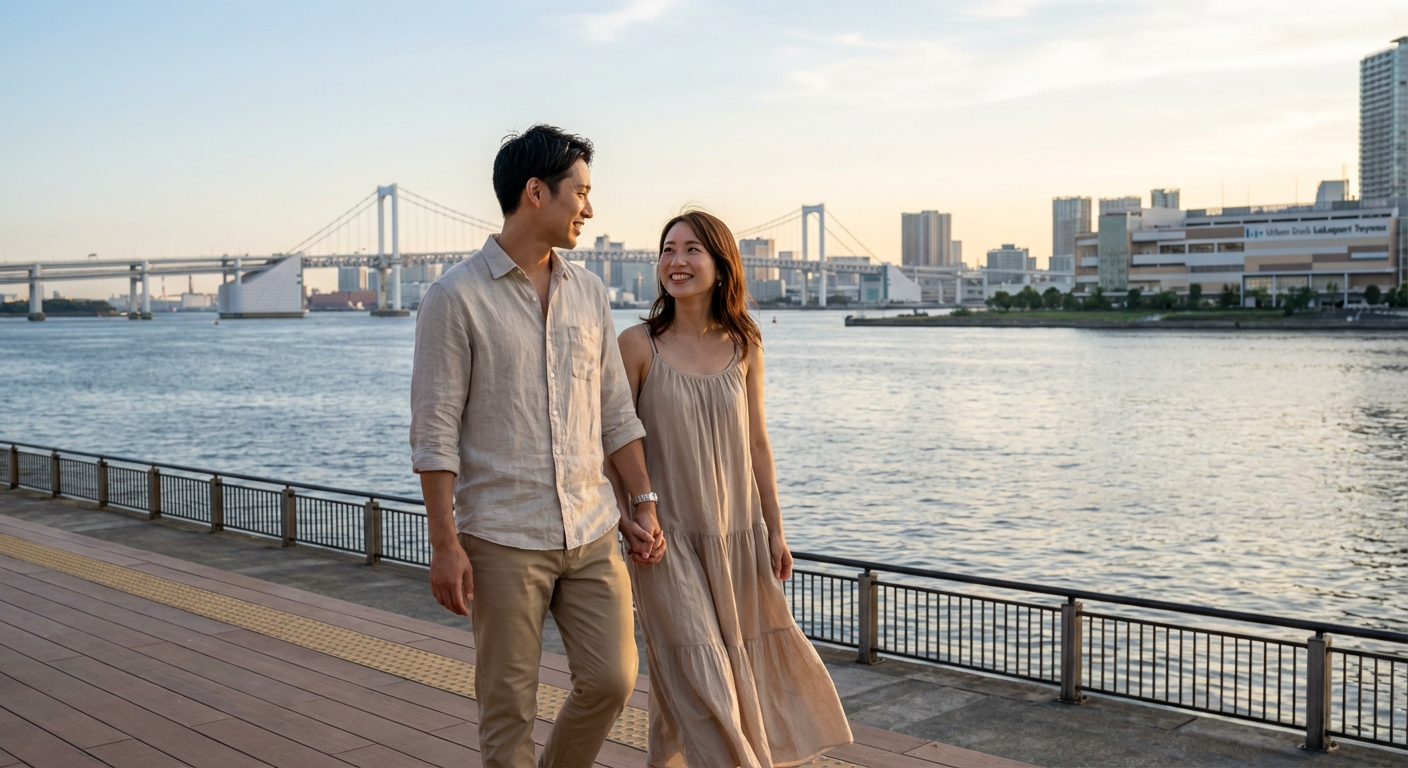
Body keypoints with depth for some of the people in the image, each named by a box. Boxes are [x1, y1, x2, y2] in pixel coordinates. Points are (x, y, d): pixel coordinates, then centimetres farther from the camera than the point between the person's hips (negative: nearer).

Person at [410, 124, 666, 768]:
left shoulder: (588, 293, 10)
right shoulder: (456, 298, -7)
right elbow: (435, 431, -10)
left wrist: (642, 504, 9)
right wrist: (444, 544, -13)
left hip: (592, 531, 5)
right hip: (503, 539, -5)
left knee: (611, 679, 4)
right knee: (509, 705, 3)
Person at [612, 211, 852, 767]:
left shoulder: (744, 347, 2)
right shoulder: (638, 345, -8)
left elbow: (757, 444, 7)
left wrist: (774, 531, 8)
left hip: (737, 533, 4)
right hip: (668, 537, -4)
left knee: (741, 665, 15)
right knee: (698, 677, -5)